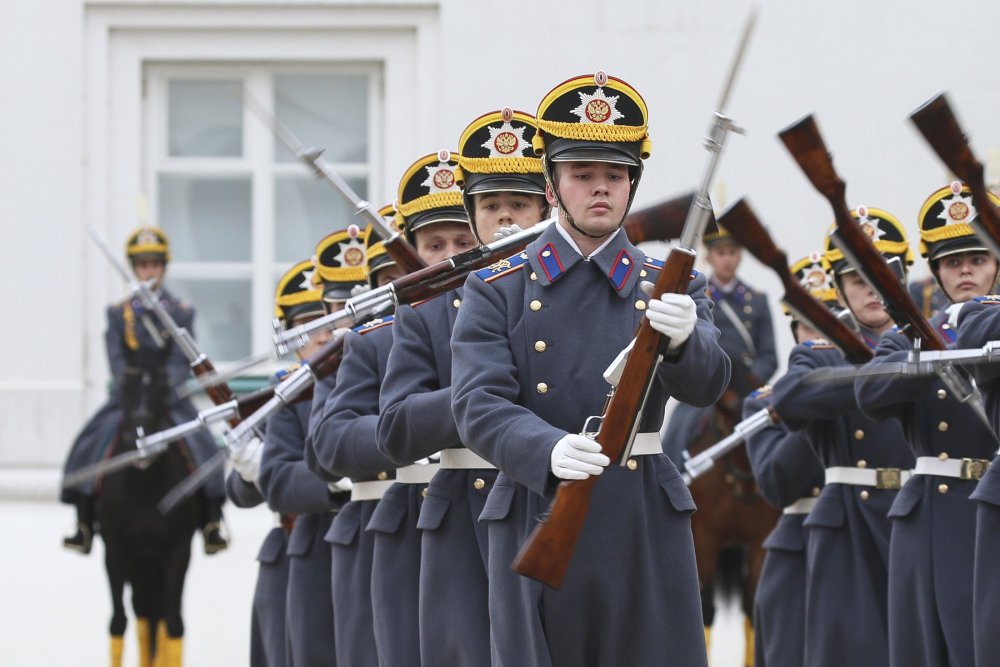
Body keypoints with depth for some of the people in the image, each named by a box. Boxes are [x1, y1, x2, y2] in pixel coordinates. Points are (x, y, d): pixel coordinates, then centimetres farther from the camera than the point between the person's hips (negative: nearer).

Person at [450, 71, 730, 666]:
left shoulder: (671, 288, 9)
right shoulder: (497, 291, 5)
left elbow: (705, 384, -9)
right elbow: (479, 407, -8)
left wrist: (682, 338, -33)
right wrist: (550, 451, -29)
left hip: (648, 532, 1)